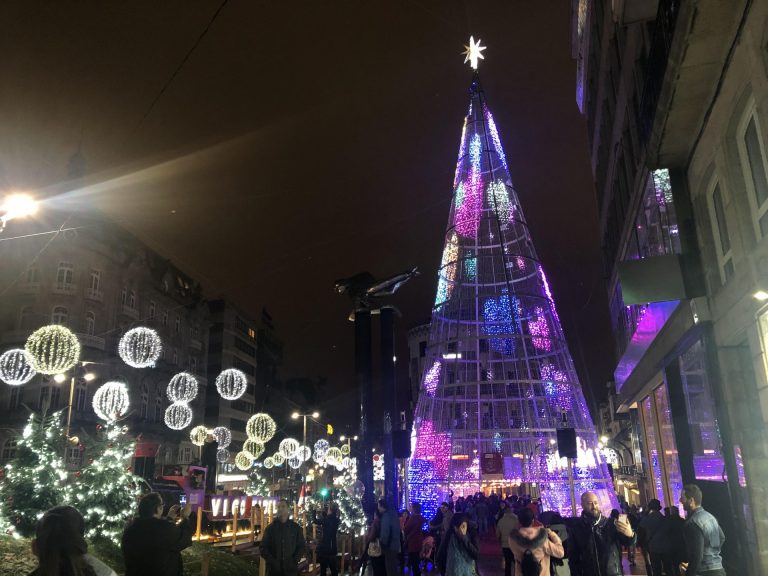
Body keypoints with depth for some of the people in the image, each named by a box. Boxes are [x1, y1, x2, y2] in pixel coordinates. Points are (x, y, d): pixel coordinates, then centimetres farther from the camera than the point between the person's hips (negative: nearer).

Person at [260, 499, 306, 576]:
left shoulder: (296, 527, 5)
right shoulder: (270, 528, 3)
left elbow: (301, 546, 7)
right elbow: (263, 547, 3)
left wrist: (294, 561, -7)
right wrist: (272, 561, -9)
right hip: (274, 570, 0)